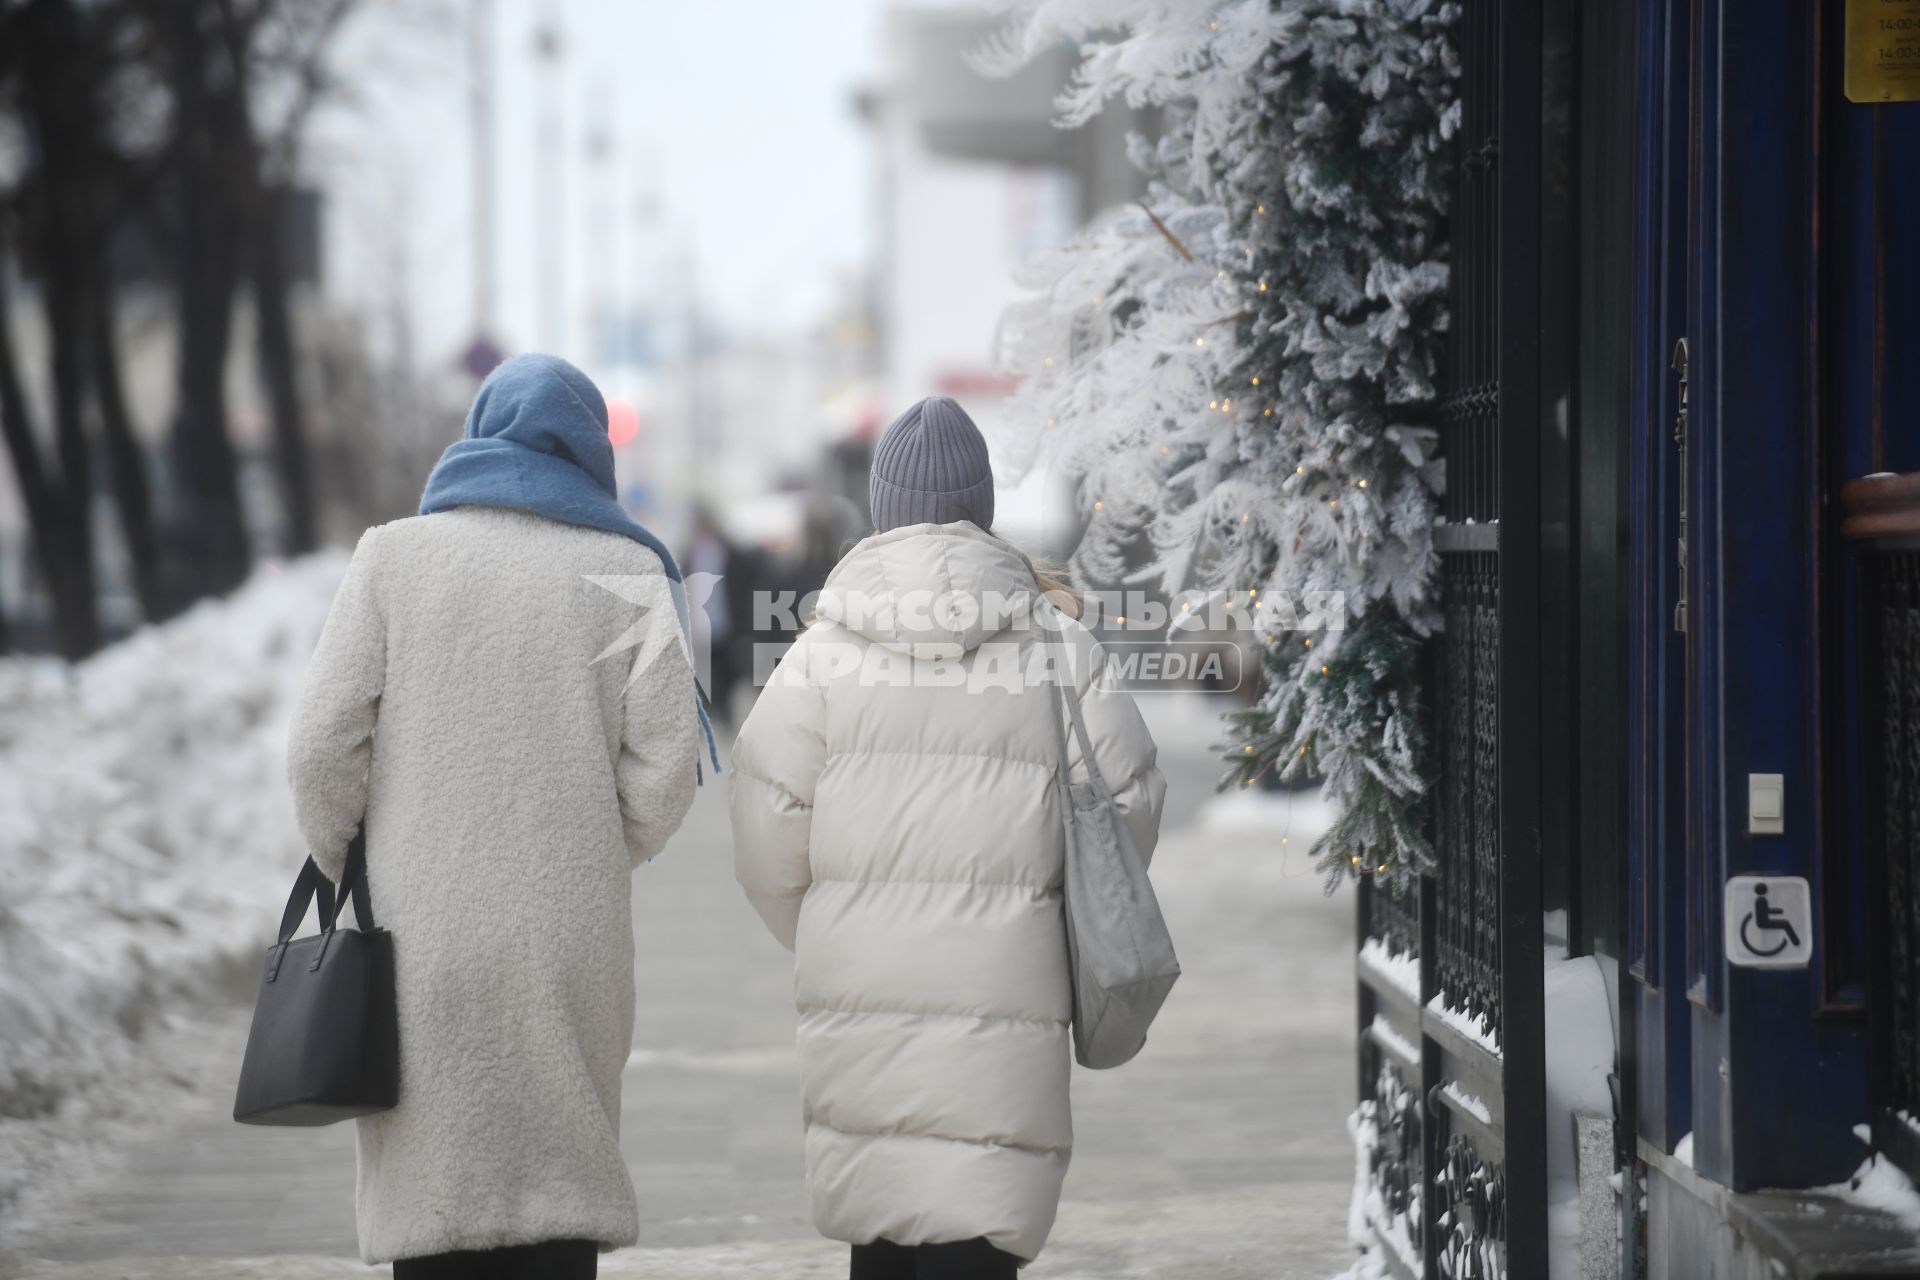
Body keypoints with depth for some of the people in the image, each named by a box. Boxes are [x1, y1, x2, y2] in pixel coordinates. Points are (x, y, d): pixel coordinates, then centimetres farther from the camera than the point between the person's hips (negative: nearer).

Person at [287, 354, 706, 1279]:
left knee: (431, 1201, 3)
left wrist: (346, 869, 13)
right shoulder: (628, 572, 3)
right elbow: (665, 762, -4)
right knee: (559, 1197, 6)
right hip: (570, 948, 0)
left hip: (423, 937, 0)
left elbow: (323, 749, -3)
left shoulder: (394, 556, 3)